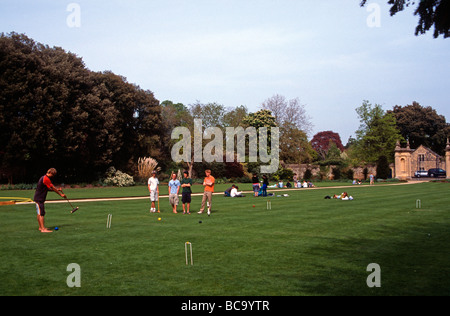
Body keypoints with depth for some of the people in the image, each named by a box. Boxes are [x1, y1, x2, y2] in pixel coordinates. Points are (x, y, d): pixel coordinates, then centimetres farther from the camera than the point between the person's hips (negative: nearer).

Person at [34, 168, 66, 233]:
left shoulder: (44, 178, 14)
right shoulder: (46, 179, -19)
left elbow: (48, 188, 17)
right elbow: (53, 188, -16)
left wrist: (57, 190, 6)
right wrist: (61, 194, -8)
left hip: (39, 198, 11)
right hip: (39, 199, -11)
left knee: (40, 213, 15)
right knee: (41, 213, -12)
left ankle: (41, 227, 23)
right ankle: (43, 229, -15)